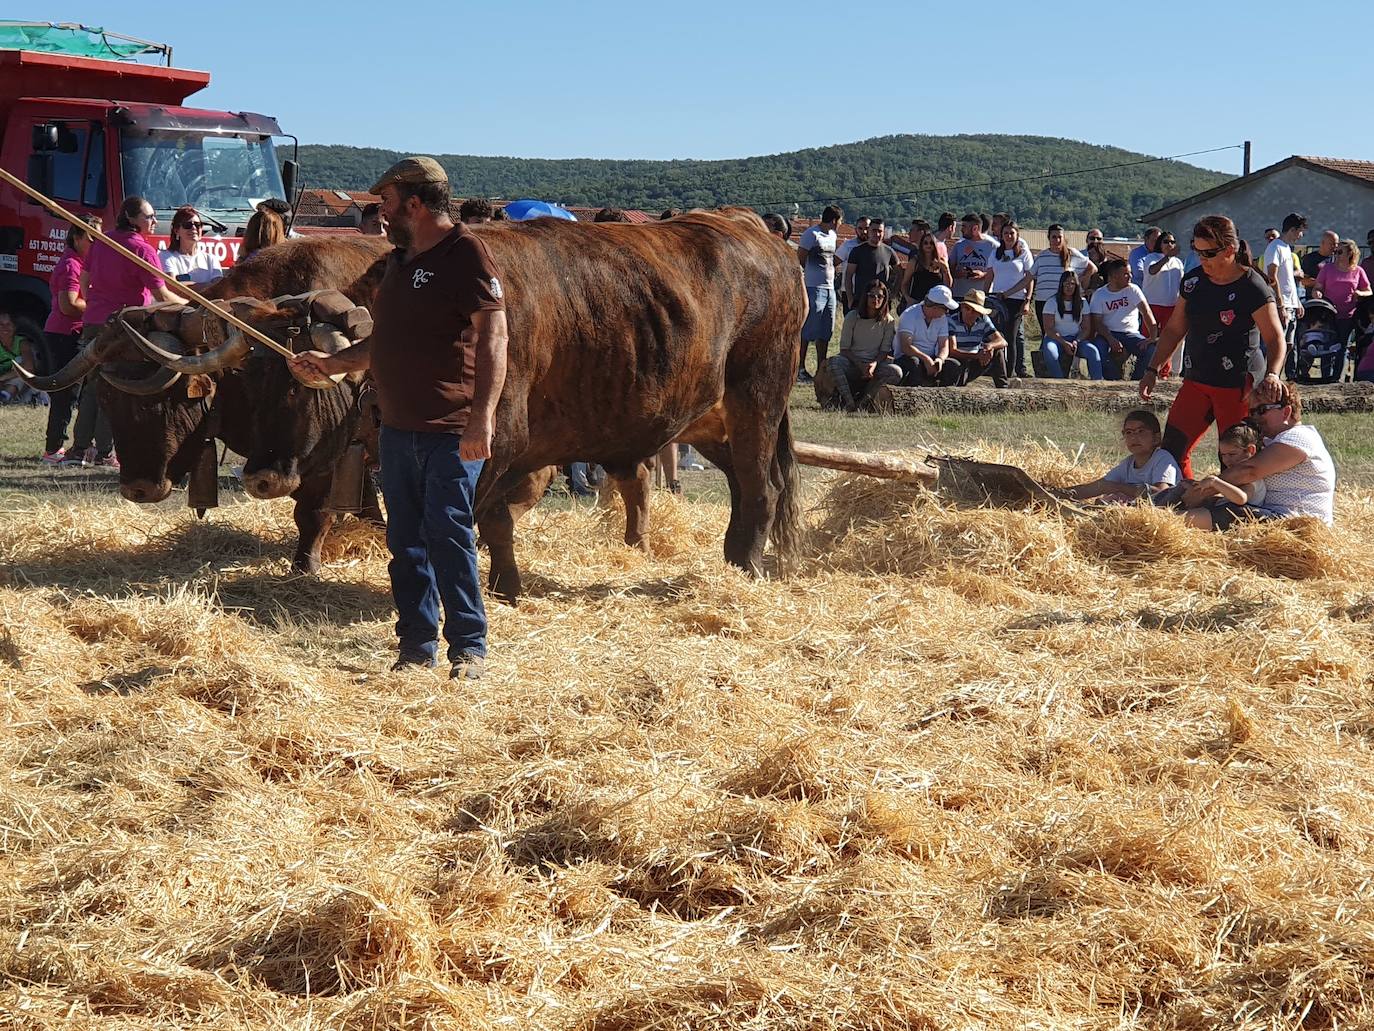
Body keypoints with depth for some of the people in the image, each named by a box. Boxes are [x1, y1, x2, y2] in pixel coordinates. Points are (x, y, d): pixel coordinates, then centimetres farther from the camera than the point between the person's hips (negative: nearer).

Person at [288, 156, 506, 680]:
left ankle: (469, 649, -1)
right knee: (405, 540, 9)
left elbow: (493, 336, -18)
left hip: (451, 432, -8)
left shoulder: (464, 253, -10)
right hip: (398, 428, 8)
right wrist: (329, 363, 21)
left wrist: (483, 416, -26)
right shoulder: (400, 261, 18)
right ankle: (416, 646, 16)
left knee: (448, 535, -9)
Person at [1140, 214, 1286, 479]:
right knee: (1172, 450, 1)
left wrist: (1271, 375, -33)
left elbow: (1275, 339, -15)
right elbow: (1174, 329, 16)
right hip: (1196, 380, 6)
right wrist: (1152, 370, 9)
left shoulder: (1253, 288, -12)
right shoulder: (1193, 281, 7)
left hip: (1238, 385, -6)